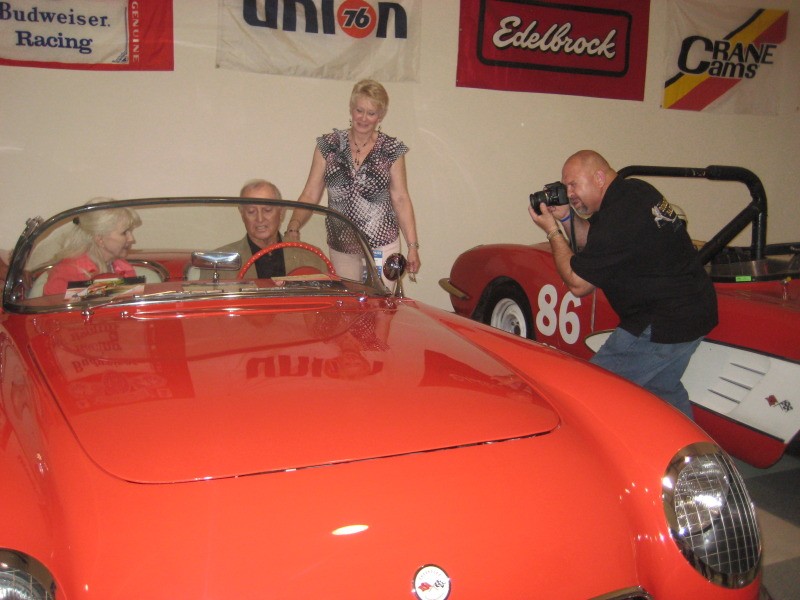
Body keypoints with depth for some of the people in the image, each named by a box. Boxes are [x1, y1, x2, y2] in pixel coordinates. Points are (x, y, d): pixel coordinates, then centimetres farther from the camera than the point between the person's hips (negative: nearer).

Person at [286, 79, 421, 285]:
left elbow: (400, 199, 1)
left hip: (382, 247, -1)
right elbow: (310, 195, 0)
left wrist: (412, 246, -4)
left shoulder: (391, 150, 0)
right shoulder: (328, 145, 2)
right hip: (341, 249, 1)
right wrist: (293, 229, -15)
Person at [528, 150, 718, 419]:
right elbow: (594, 245, 17)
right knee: (664, 389, 25)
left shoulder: (616, 222, -24)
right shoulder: (637, 190, 5)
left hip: (662, 325, -10)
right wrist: (566, 217, 5)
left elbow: (578, 284, -12)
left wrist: (552, 231, -5)